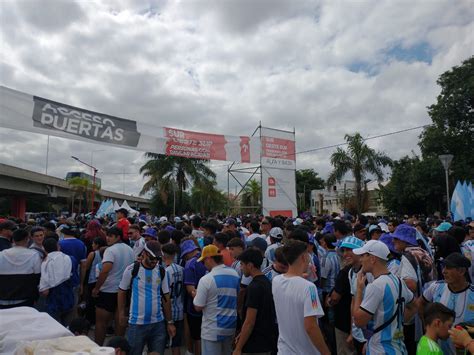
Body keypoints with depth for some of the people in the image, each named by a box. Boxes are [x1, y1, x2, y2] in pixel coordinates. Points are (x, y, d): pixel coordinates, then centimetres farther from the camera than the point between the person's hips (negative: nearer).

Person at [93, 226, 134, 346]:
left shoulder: (110, 250, -15)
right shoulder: (130, 250, 8)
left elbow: (105, 270, -25)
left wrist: (96, 288, -17)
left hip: (108, 291, -7)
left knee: (101, 322, 8)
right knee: (120, 320, 14)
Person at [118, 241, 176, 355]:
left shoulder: (162, 271, -1)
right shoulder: (132, 269, -9)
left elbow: (166, 297, 5)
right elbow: (122, 292, 2)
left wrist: (170, 322, 6)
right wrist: (122, 315, 4)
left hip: (158, 323, 2)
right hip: (136, 323, -2)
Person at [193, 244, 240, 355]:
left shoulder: (206, 279, -18)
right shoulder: (235, 274, 0)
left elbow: (198, 307, -14)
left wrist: (196, 295, 5)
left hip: (212, 330, -6)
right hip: (231, 327, 6)